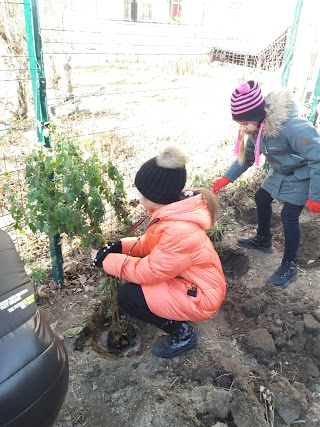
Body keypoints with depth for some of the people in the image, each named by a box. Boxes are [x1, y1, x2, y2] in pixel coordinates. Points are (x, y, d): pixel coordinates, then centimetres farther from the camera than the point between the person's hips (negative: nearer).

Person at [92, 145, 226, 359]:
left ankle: (182, 333, 4)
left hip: (200, 296, -9)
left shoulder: (180, 231, -36)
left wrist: (105, 259, -15)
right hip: (186, 278, 9)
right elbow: (150, 244, 6)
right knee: (132, 274, 8)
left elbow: (147, 271, -25)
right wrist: (118, 247, -7)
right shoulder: (173, 211, -8)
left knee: (127, 296, -15)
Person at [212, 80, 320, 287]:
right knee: (262, 198, 15)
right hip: (280, 172, 8)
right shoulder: (258, 127, -11)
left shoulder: (292, 127, -37)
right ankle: (263, 240, 38)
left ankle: (289, 266, 9)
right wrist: (227, 178, -2)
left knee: (289, 216, -9)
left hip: (303, 176, -8)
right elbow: (247, 155, 5)